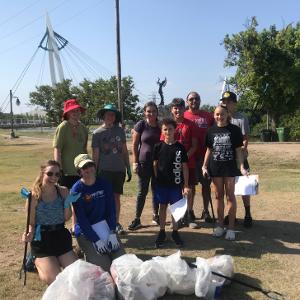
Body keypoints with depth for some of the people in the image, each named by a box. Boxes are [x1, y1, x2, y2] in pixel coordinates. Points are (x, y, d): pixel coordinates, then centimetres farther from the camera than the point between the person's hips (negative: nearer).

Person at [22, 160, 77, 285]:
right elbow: (31, 223, -5)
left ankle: (56, 261, 26)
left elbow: (66, 217, 0)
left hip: (61, 237, 3)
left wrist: (67, 204, -18)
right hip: (42, 240, -3)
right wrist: (30, 234, -26)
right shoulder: (34, 196, -13)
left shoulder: (63, 192, -5)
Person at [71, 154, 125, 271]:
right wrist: (96, 240, -19)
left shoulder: (104, 184, -2)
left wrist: (112, 233, -12)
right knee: (104, 268, -14)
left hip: (105, 227, 4)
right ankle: (89, 253, 14)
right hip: (85, 231, -4)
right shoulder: (77, 189, -13)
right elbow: (81, 219, -14)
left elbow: (111, 209, -2)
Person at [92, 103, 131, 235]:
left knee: (116, 196, 9)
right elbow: (95, 155, 0)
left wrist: (128, 168, 10)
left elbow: (124, 151, 12)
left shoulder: (120, 131, 8)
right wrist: (95, 173, -2)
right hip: (104, 170, -3)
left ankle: (116, 223, 20)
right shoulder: (97, 133, 0)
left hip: (119, 169, 3)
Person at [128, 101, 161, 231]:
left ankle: (156, 216, 25)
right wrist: (135, 162, -7)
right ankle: (137, 219, 9)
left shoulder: (161, 126, 5)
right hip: (144, 163, -3)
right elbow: (134, 145, -2)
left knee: (156, 190, 12)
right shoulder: (140, 125, -3)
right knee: (142, 191, 1)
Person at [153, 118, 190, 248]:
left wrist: (186, 185, -3)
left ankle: (175, 232, 22)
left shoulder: (180, 147, -3)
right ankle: (162, 232, 22)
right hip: (162, 183, 0)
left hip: (176, 183, 0)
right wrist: (157, 179, -1)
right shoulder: (158, 147, -2)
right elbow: (155, 165, 4)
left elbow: (184, 166, -1)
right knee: (163, 207, 10)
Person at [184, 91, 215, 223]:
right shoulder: (184, 116, 0)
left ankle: (206, 211, 19)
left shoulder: (208, 116, 8)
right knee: (190, 184, 6)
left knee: (206, 183, 7)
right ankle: (190, 211, 18)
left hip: (206, 155, 3)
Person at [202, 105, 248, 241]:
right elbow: (209, 149, 10)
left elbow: (238, 150, -2)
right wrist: (205, 166, 4)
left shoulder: (234, 130, -2)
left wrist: (242, 167, -10)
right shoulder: (211, 130, 5)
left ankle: (231, 227, 11)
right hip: (215, 168, 3)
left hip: (230, 167, -3)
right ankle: (220, 225, 22)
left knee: (230, 196, 2)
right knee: (219, 196, 10)